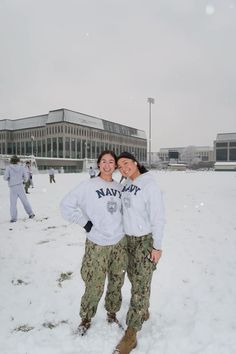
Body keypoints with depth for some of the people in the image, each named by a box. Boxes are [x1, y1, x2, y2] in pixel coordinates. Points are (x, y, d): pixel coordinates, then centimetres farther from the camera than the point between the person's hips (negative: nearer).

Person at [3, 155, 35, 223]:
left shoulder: (9, 168, -6)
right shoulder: (22, 167, 0)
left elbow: (5, 177, -7)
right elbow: (26, 176, 0)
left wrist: (10, 179, 14)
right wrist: (24, 180, 21)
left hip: (12, 187, -2)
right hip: (20, 186, 2)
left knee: (13, 203, 3)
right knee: (24, 200, 13)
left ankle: (13, 218, 1)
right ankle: (31, 213, 18)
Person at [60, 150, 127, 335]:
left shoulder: (119, 187, 5)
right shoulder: (88, 185, -10)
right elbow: (66, 205, -10)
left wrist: (122, 227, 10)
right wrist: (85, 223, -11)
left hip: (120, 243, 4)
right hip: (97, 245, -4)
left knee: (117, 282, 15)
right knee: (95, 286, 3)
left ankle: (112, 313, 39)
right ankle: (86, 318, 30)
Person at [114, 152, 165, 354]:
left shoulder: (150, 186, -19)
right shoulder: (126, 185, 3)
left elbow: (158, 218, -18)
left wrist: (157, 246, -16)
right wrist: (123, 235, 16)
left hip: (146, 240, -7)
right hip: (129, 238, 8)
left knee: (141, 283, 0)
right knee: (134, 277, 20)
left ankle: (131, 335, 11)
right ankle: (143, 311, 43)